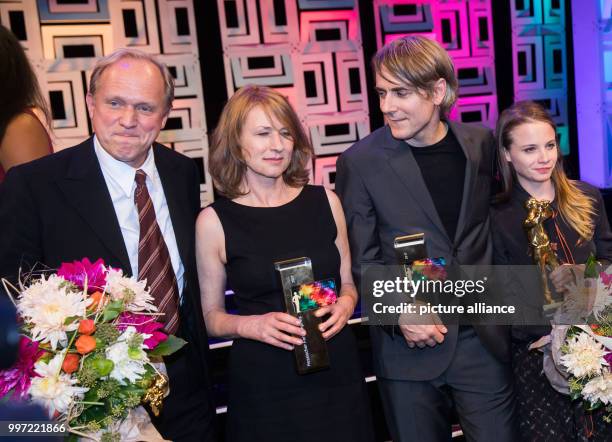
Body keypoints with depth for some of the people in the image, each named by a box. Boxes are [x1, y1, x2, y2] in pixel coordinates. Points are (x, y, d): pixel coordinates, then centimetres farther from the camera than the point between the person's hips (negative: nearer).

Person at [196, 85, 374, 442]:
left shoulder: (324, 202, 0)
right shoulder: (214, 221, -7)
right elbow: (212, 315, 1)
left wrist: (345, 305, -8)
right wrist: (251, 325, -17)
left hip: (337, 373, 3)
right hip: (263, 384, -2)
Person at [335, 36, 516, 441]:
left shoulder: (481, 142, 1)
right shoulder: (360, 162, -9)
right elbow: (361, 259, -4)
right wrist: (398, 312, -16)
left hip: (484, 339, 3)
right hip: (410, 346, -2)